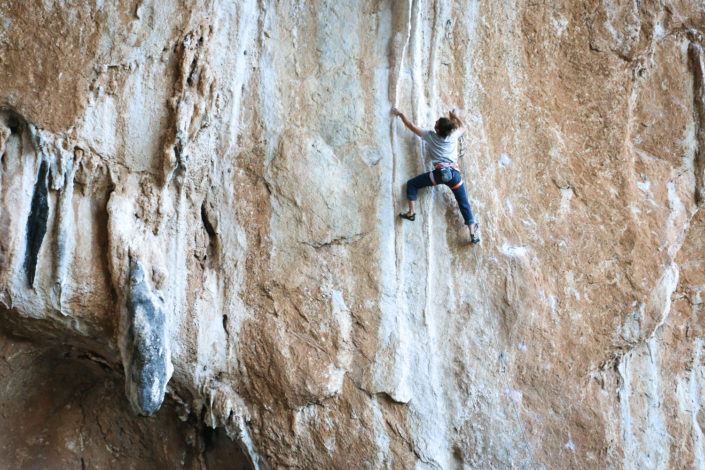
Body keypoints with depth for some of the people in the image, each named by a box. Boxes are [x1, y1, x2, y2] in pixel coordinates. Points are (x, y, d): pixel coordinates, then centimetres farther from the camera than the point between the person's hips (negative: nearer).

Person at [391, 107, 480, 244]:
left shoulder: (430, 136, 4)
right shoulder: (453, 136, 10)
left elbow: (411, 126, 17)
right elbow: (464, 128, 34)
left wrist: (401, 114, 30)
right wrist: (456, 116, 48)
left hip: (439, 172, -3)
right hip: (454, 173, 3)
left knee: (411, 184, 15)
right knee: (464, 204, 9)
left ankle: (411, 212, 4)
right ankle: (473, 234, 3)